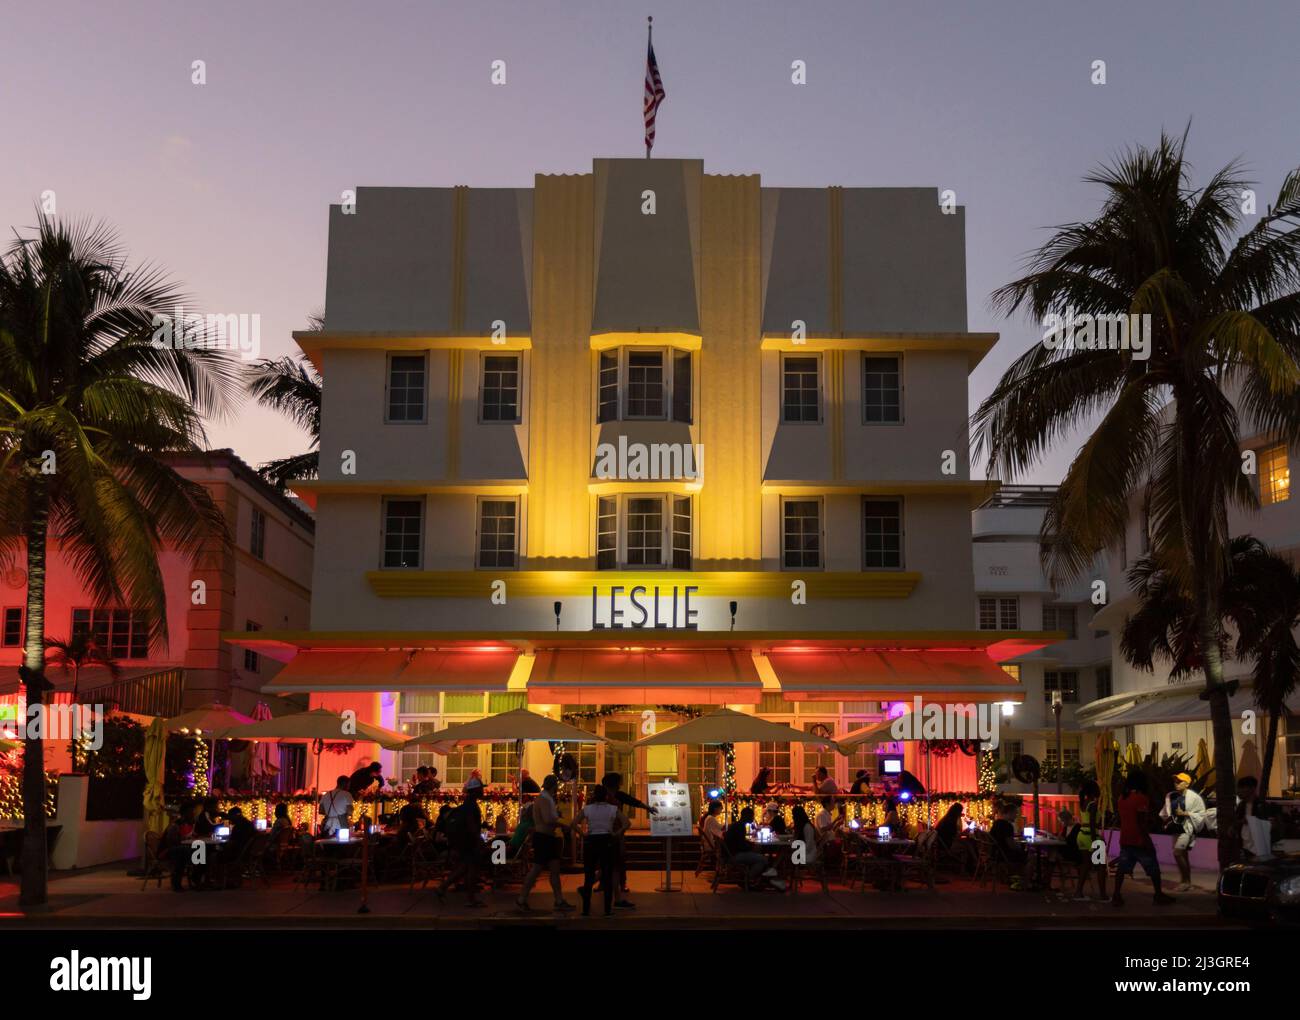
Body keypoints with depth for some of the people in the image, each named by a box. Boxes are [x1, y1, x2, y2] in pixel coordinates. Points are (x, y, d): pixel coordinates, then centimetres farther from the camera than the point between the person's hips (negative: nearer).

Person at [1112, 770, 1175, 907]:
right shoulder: (1141, 798, -14)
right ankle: (1158, 895, 16)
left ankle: (1116, 896, -2)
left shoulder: (1122, 798, 9)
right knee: (1153, 869, 9)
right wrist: (1147, 840, -18)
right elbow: (1141, 822, -19)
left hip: (1125, 840, 7)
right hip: (1139, 840, -7)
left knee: (1122, 868, 4)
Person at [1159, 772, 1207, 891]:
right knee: (1183, 855, 13)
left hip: (1187, 828, -7)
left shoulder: (1193, 797, -12)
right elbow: (1166, 811, 21)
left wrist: (1185, 813, -18)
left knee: (1177, 852, -17)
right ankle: (1187, 883, 23)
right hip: (1176, 828, 7)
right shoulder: (1171, 796, 6)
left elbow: (1201, 814, -11)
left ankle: (1186, 881, -6)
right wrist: (1166, 818, 2)